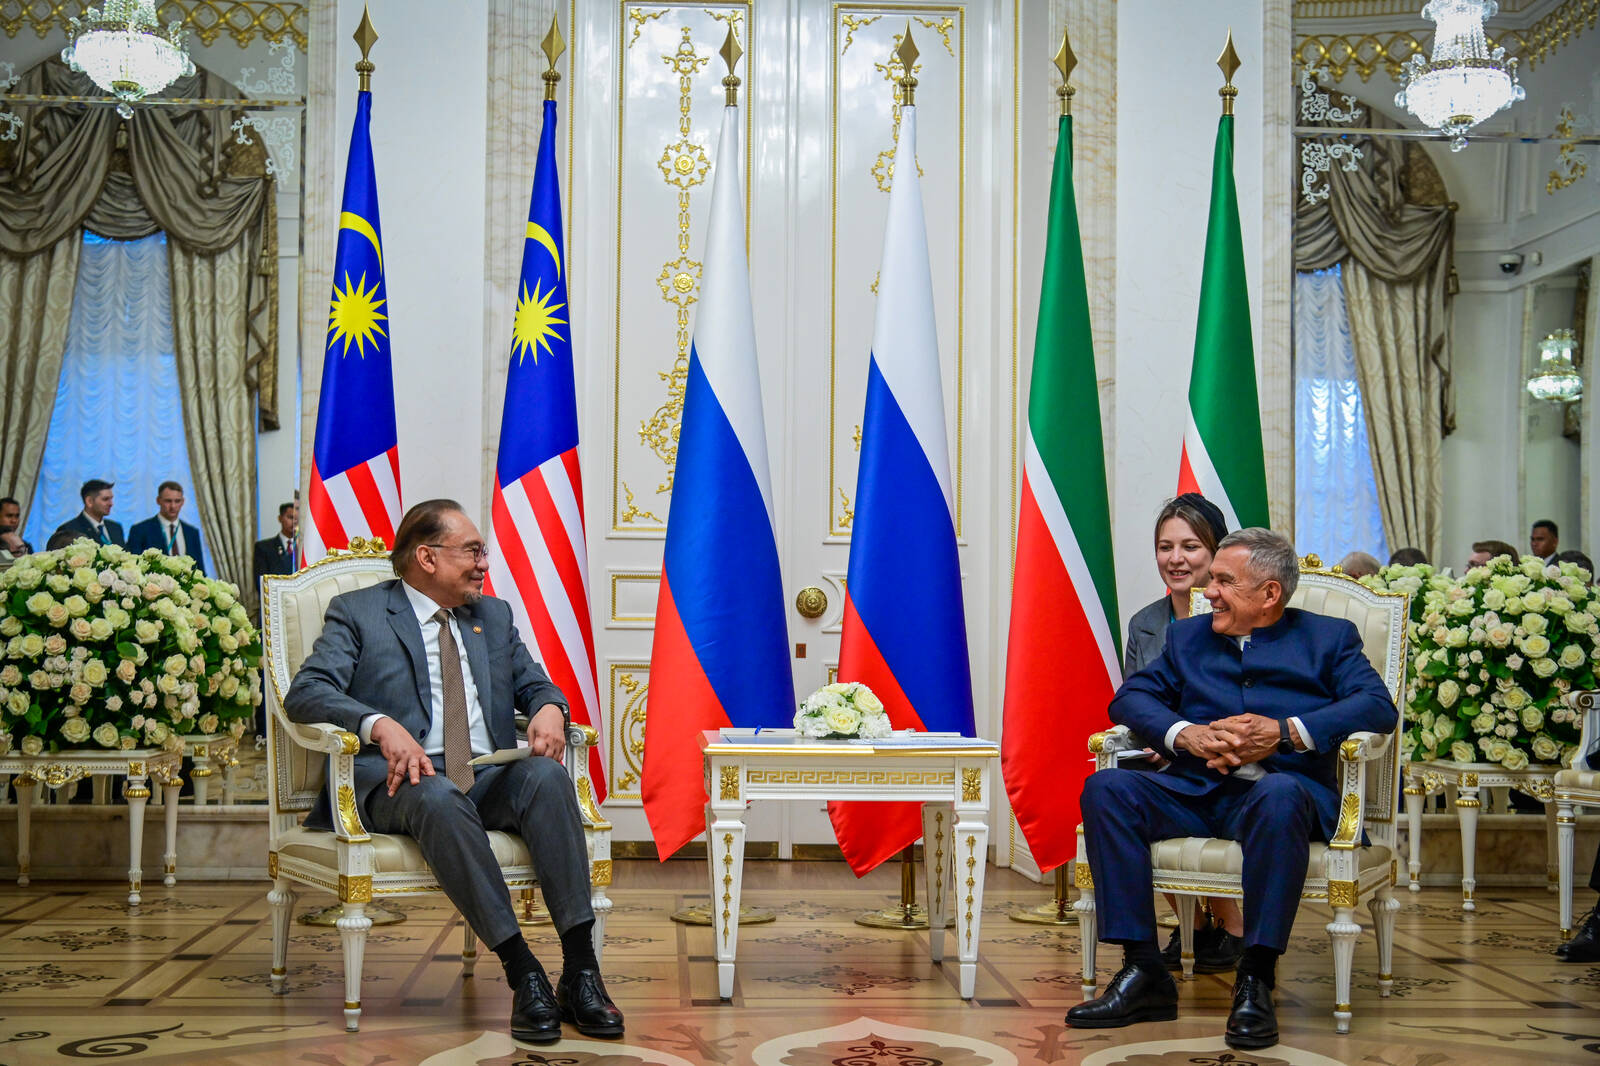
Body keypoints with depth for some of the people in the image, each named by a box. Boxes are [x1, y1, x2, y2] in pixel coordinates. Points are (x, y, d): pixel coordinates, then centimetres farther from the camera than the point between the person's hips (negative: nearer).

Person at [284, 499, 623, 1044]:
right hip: (402, 779, -4)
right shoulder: (358, 612, 7)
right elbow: (305, 693, -6)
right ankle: (523, 973, -37)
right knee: (438, 796, -39)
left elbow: (535, 685, 24)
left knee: (546, 774, -29)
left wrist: (549, 708, -3)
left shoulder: (495, 615, 23)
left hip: (489, 777, 4)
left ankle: (580, 969, -33)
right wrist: (381, 726, -25)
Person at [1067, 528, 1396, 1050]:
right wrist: (1186, 734, -8)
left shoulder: (1328, 637, 13)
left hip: (1283, 787, -3)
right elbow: (1130, 696, 13)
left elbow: (1379, 707, -3)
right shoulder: (1188, 636, 23)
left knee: (1279, 796, -39)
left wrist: (1284, 732, -16)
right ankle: (1144, 973, -24)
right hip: (1194, 791, 4)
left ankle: (1255, 981, -31)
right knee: (1106, 788, -23)